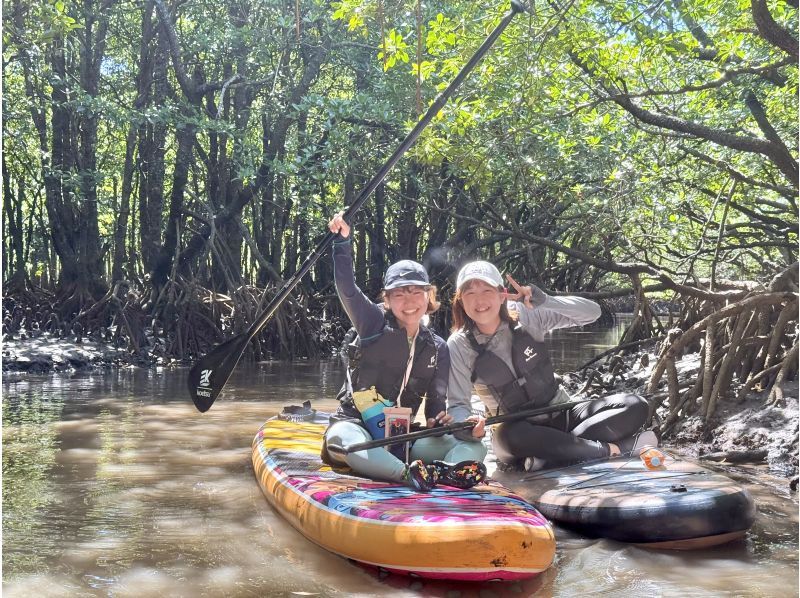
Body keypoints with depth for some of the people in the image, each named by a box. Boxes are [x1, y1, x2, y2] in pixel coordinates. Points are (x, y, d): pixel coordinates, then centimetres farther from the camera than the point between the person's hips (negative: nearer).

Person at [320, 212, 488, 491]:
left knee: (473, 447, -17)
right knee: (339, 438, -41)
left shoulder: (438, 348, 7)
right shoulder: (374, 324, -1)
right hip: (355, 424, -3)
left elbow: (435, 403, 7)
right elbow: (347, 289, -18)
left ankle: (440, 472, -48)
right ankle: (407, 473, -58)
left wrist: (439, 420, -16)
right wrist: (342, 240, -29)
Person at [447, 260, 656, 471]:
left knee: (634, 406, -16)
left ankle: (552, 455, -26)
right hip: (518, 431, -3)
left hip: (562, 416, 3)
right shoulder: (459, 346, -9)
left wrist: (541, 299, -26)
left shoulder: (526, 317, -6)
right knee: (511, 435, -41)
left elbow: (592, 311, -11)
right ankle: (611, 449, -23)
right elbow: (458, 405, -10)